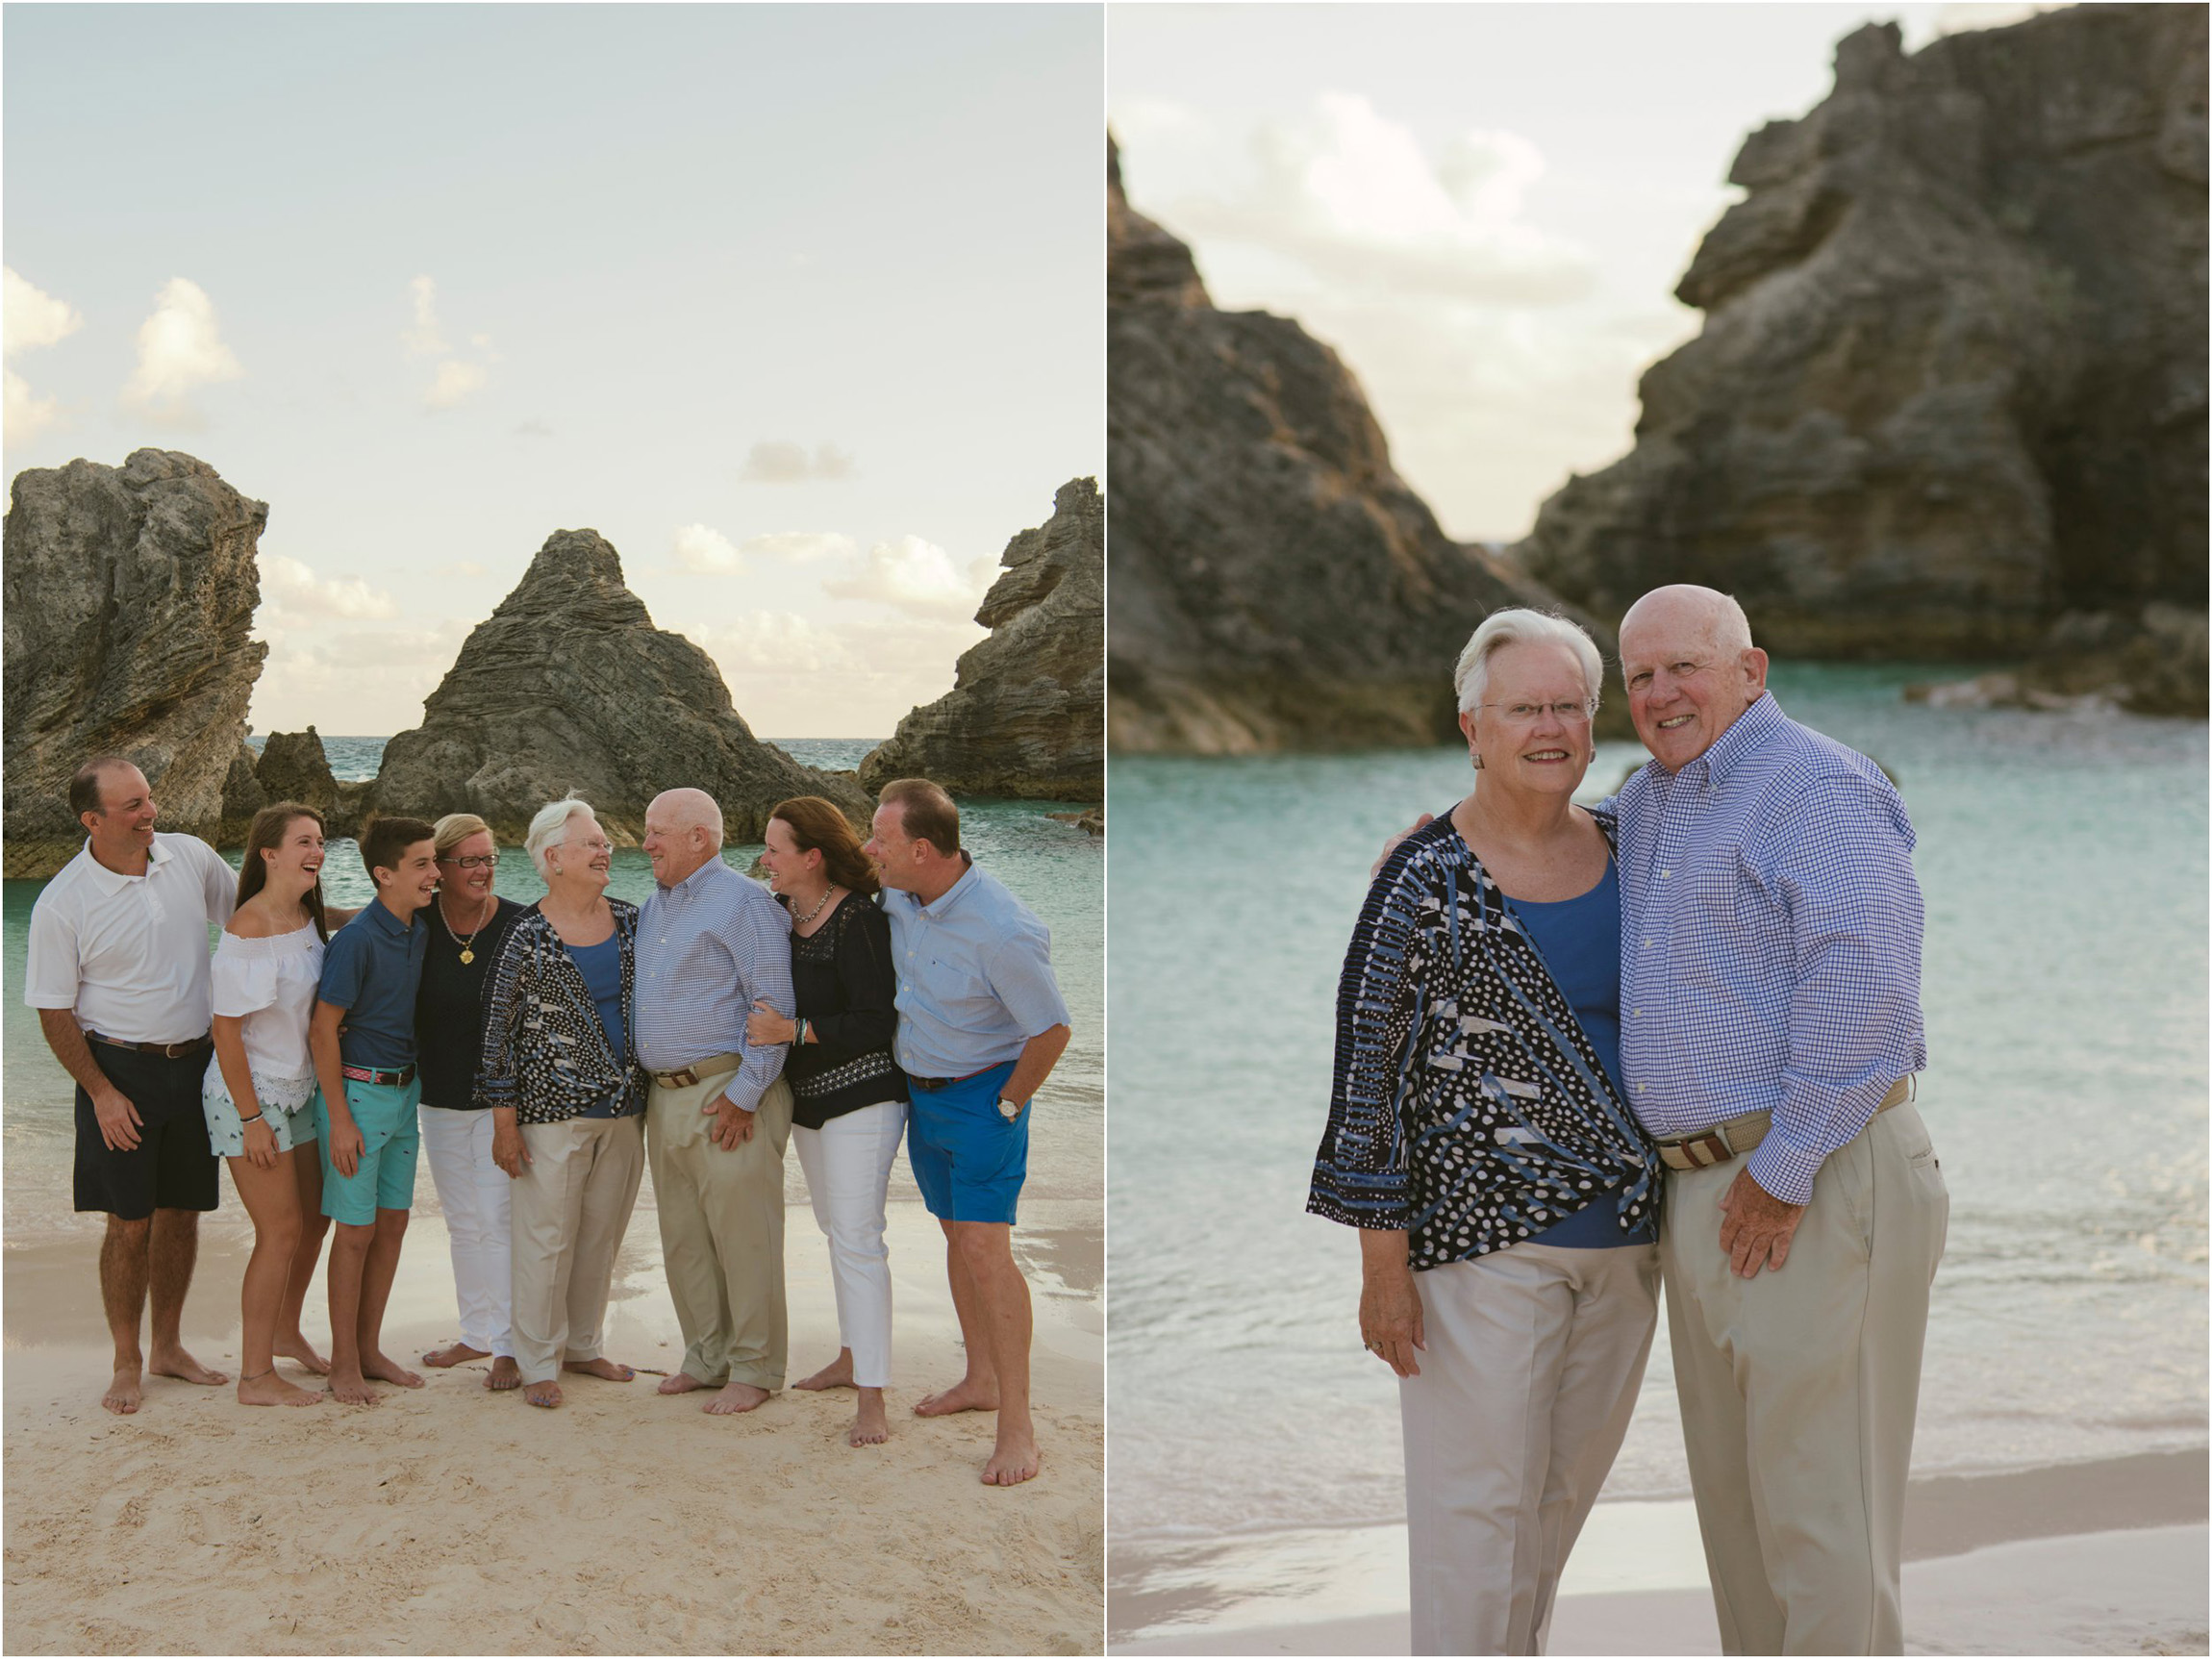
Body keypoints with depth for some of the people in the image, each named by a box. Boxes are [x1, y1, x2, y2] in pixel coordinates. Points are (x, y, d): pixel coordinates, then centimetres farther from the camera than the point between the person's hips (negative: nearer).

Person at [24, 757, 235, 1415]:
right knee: (130, 1222, -1)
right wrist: (101, 1093, -12)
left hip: (195, 1063, 4)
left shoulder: (190, 857, -2)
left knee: (182, 1211, 12)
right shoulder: (62, 904, -13)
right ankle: (127, 1361, 14)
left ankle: (168, 1347, 26)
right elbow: (54, 1014, -8)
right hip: (121, 1068, -4)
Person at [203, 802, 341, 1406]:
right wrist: (251, 1118, -19)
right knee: (281, 1230, -5)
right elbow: (227, 1029, -20)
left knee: (315, 1216, 16)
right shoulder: (248, 931, -22)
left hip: (298, 1088, 8)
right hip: (249, 1092, -8)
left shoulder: (308, 916, 4)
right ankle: (256, 1377, 5)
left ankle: (284, 1332, 37)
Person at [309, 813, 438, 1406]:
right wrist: (340, 1119, -16)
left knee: (393, 1224, 11)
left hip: (404, 1091, 7)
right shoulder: (355, 940, -18)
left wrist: (414, 1090, 15)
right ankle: (343, 1362, 11)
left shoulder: (421, 933, 5)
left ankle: (370, 1350, 23)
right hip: (357, 1091, -7)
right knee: (357, 1230, -1)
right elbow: (323, 1029, -15)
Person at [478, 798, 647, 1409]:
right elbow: (499, 1029, -6)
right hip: (554, 1108, -5)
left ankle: (583, 1346, 29)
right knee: (547, 1238, -1)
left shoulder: (628, 921, 6)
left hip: (623, 1108, 5)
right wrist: (504, 1121, -8)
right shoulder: (528, 936, -9)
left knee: (602, 1234, 13)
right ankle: (537, 1363, 12)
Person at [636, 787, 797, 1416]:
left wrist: (744, 1094, -17)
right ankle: (707, 1358, 23)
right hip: (666, 1097, 8)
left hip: (729, 1094, -8)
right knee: (683, 1240, 12)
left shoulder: (743, 902, -8)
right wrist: (645, 1087, 17)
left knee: (743, 1237, -4)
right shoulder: (652, 908, 18)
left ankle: (754, 1370, 5)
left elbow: (774, 1004, -14)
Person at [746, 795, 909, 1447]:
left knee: (856, 1238, -10)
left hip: (860, 1096, -9)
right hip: (806, 1096, 9)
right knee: (836, 1228, 19)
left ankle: (872, 1400, -8)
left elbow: (876, 1023, -22)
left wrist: (792, 1030, -23)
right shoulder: (778, 913, 5)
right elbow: (770, 1000, 19)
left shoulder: (858, 921, -20)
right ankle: (850, 1358, 33)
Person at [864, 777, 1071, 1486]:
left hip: (983, 1095, -8)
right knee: (956, 1235, 17)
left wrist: (1007, 1106, -11)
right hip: (921, 1092, 8)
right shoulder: (898, 897, -5)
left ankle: (1017, 1423, -9)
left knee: (986, 1248, -13)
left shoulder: (1003, 932, -29)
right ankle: (979, 1380, 31)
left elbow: (1051, 1030, -20)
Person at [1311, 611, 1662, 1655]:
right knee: (1481, 1496, -2)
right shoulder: (1426, 879, -10)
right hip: (1483, 1231, -6)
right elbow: (1371, 1070, -10)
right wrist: (1383, 1264, -12)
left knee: (1566, 1489, 15)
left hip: (1626, 1234, 6)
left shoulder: (1627, 849, 7)